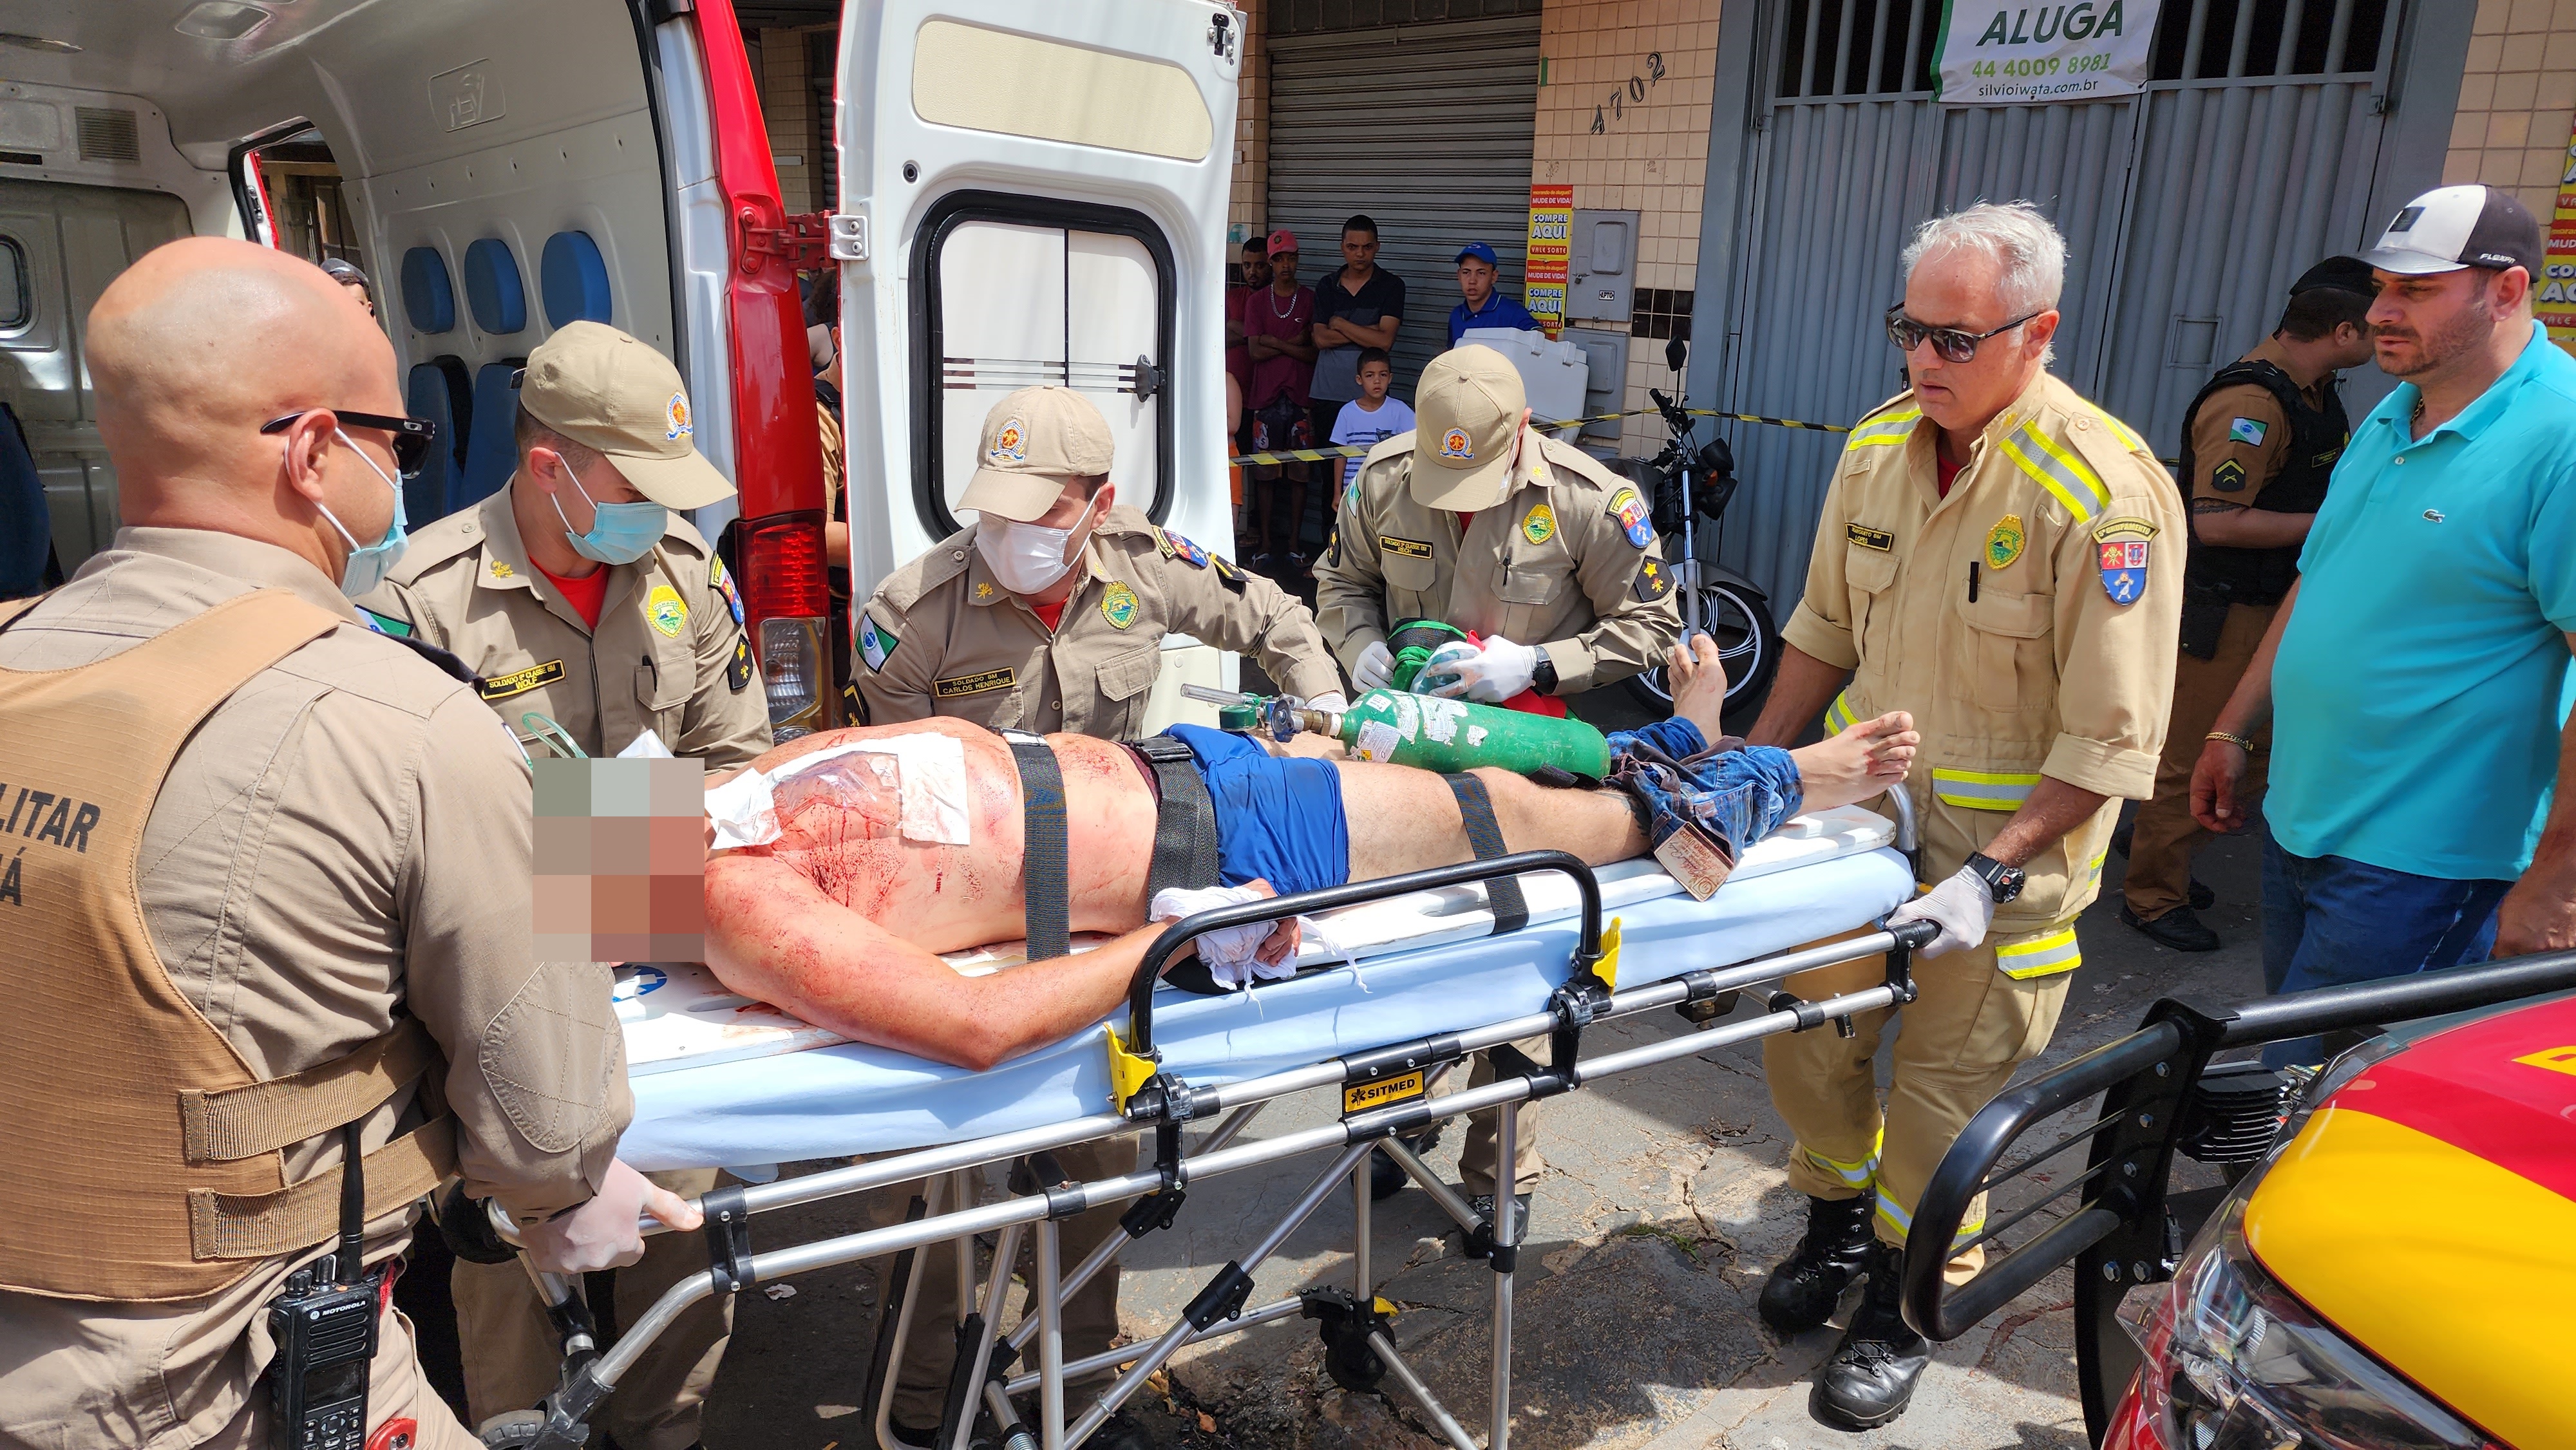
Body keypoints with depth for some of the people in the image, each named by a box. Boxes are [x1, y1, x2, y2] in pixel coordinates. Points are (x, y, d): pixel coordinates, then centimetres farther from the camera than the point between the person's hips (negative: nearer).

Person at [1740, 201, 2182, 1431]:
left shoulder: (2107, 493, -20)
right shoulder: (1877, 447, 0)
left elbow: (2112, 737, -19)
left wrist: (1991, 875, -25)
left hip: (2004, 845, -5)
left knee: (1943, 1091, 8)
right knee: (1804, 1041, 16)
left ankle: (1906, 1303, 33)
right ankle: (1840, 1219, 44)